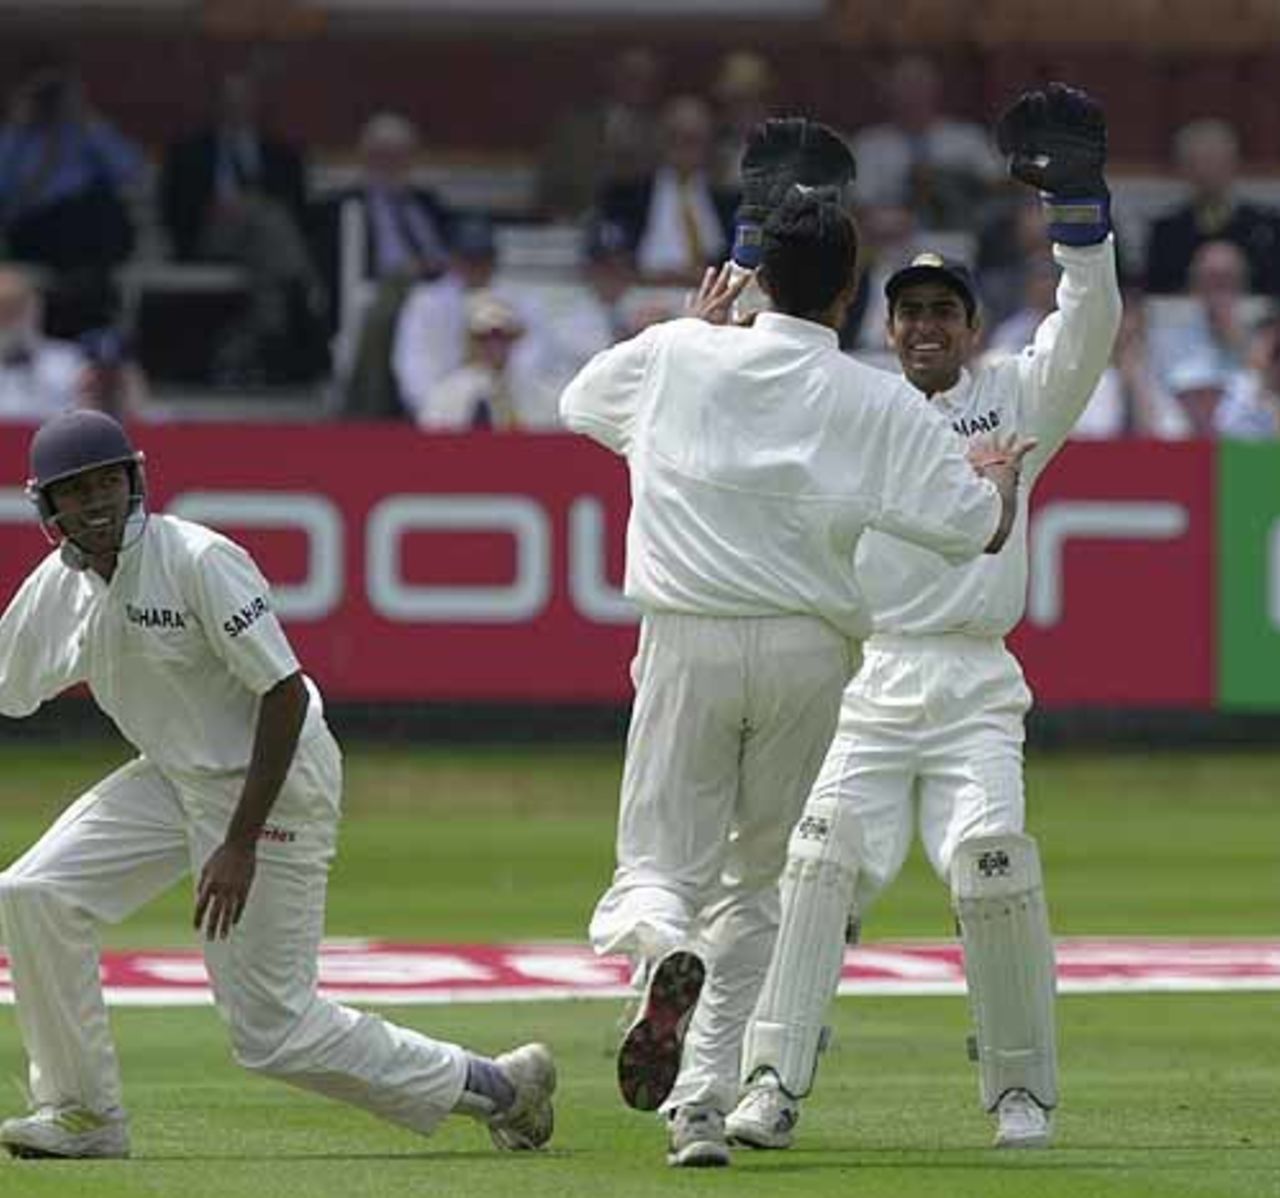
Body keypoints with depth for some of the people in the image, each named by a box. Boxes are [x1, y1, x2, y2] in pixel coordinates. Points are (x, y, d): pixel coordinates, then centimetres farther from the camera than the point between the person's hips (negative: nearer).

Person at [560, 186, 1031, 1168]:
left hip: (688, 644, 0)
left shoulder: (677, 355, 1)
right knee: (757, 878, 16)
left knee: (663, 861, 6)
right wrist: (1002, 476, 17)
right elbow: (978, 529, -6)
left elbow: (580, 402, 22)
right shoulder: (878, 405, -3)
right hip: (808, 649, 0)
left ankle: (662, 947, -32)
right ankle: (703, 1101, 8)